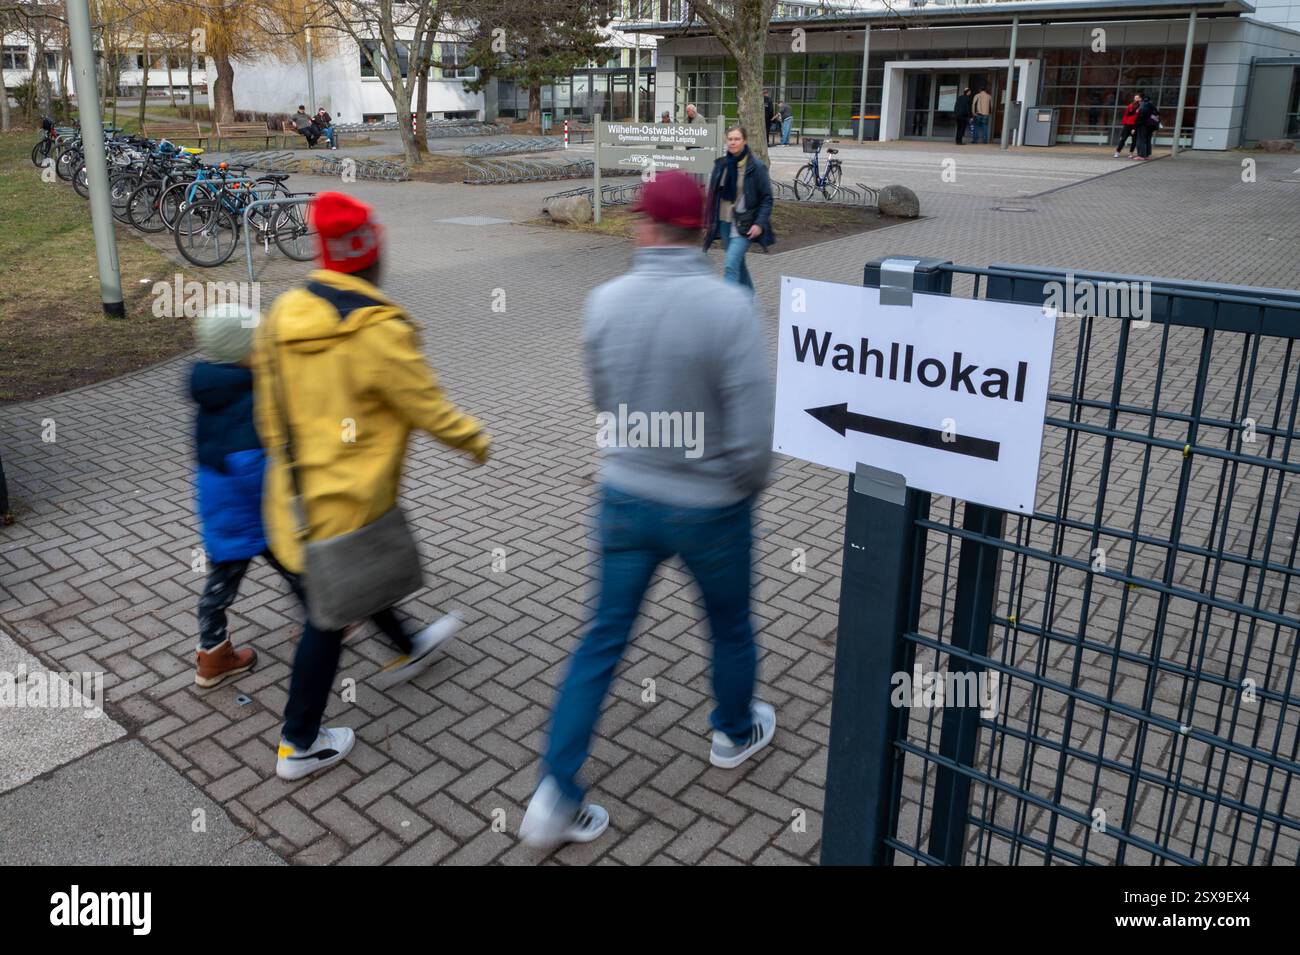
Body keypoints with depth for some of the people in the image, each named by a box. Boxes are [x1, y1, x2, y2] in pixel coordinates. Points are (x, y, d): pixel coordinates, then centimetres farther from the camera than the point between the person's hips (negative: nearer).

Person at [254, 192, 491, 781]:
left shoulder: (281, 316, 0)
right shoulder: (379, 332, -24)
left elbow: (269, 409, 10)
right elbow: (429, 409, -15)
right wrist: (476, 441, 3)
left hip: (293, 489, 8)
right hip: (347, 500, -8)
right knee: (331, 612, 7)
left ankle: (407, 650, 54)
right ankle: (300, 745, 21)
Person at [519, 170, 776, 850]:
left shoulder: (604, 303, -10)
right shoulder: (728, 306, -21)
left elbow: (603, 399, 4)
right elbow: (753, 430, -21)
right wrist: (746, 488, 0)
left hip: (625, 497, 3)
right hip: (711, 508, -2)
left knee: (604, 639, 14)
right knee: (730, 626, 24)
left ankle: (555, 798, 16)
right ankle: (735, 733, 49)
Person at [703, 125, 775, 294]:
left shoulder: (756, 166, -8)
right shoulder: (721, 164, 6)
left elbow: (767, 198, -5)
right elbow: (712, 195, 12)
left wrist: (760, 224, -15)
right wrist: (708, 223, 11)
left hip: (744, 225, -5)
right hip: (724, 222, 6)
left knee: (731, 266, -17)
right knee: (738, 265, 15)